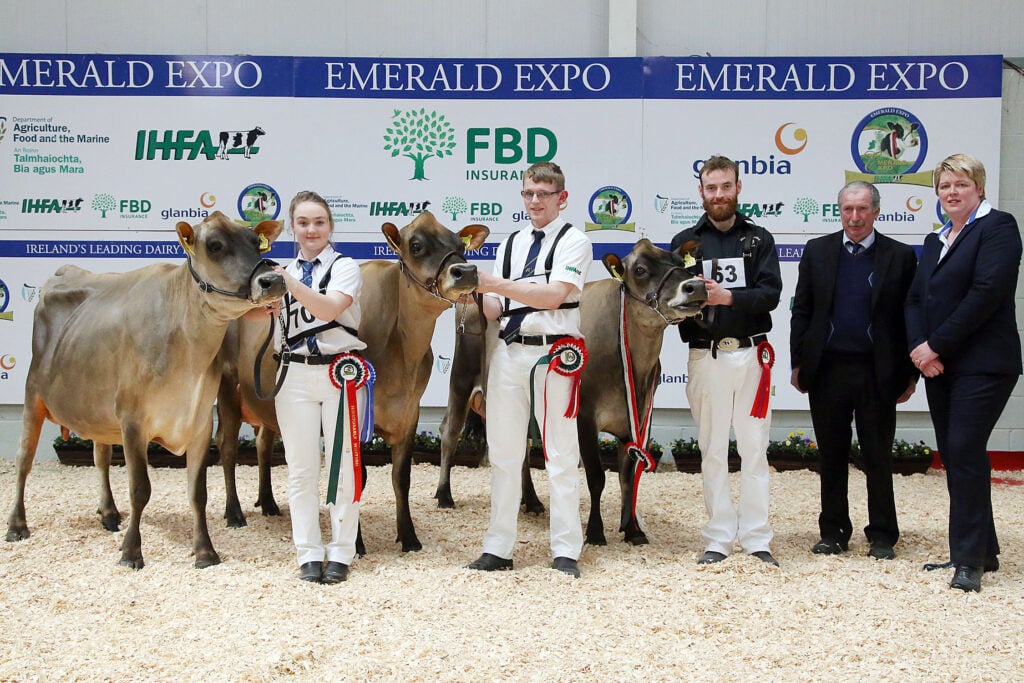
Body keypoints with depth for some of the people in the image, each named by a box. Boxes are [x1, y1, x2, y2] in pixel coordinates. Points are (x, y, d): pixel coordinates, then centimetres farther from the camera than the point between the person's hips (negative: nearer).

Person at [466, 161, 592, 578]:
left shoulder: (574, 242, 0)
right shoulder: (510, 244, 17)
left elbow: (553, 295, -15)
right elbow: (496, 309, 13)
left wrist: (497, 284, -19)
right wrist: (475, 294, -7)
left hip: (553, 353, -5)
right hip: (509, 351, 5)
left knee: (561, 454, 0)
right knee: (503, 451, 8)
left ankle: (566, 551, 6)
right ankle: (498, 548, 15)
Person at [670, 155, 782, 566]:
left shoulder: (759, 239, 9)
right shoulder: (685, 242, 10)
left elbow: (771, 293, -4)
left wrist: (729, 296, -18)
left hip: (750, 354, 0)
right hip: (706, 356, 0)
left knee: (754, 448, 0)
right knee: (712, 449, 4)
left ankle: (756, 538, 6)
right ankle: (718, 539, 10)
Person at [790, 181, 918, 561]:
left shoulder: (900, 256, 1)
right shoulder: (817, 251, 6)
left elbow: (909, 316, 1)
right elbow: (802, 311, 7)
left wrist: (910, 373, -2)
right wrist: (798, 364, 2)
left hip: (877, 373, -2)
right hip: (828, 369, 2)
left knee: (878, 457, 6)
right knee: (832, 455, 10)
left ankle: (882, 537, 17)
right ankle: (833, 533, 20)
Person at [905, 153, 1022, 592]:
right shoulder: (935, 241, 19)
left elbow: (987, 292, -17)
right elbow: (915, 299, 12)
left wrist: (936, 345, -16)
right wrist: (919, 347, -7)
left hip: (980, 364, -8)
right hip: (938, 365, 8)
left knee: (965, 453, -13)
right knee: (953, 456, 9)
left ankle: (970, 560, -7)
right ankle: (981, 550, 19)